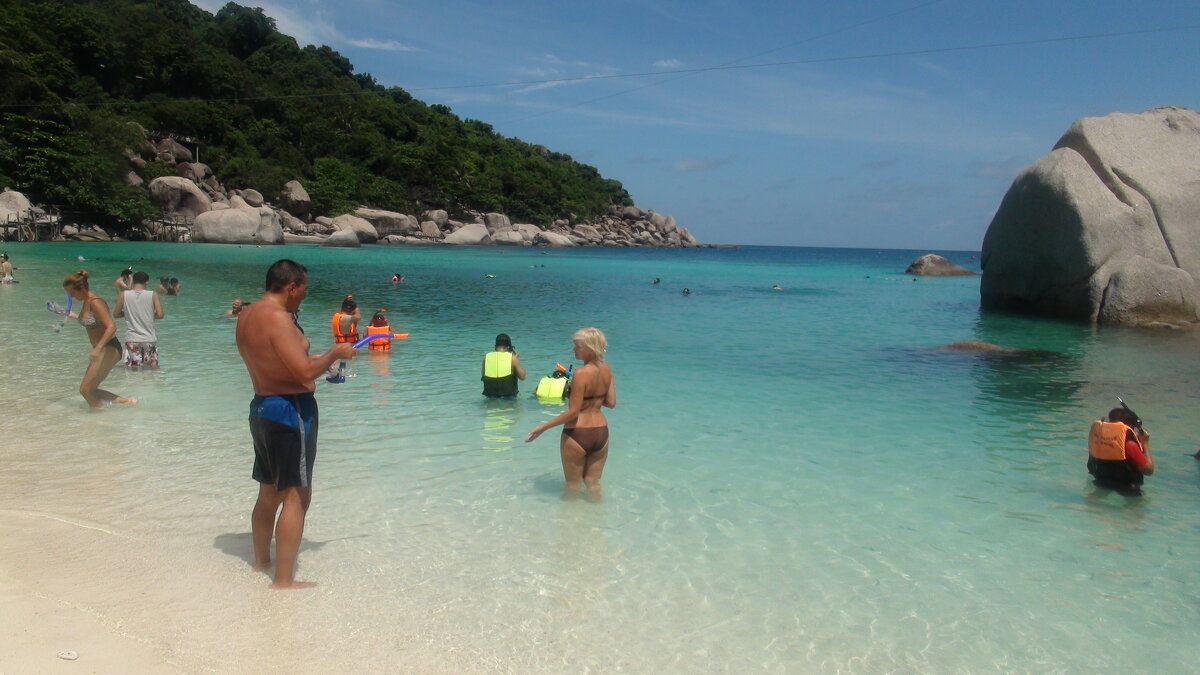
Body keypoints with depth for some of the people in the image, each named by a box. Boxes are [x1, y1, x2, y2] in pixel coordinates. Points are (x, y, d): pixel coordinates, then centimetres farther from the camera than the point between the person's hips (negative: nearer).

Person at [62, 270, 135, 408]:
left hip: (109, 349, -10)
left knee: (85, 389, -9)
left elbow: (111, 327, -27)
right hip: (102, 350, 10)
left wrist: (97, 349, -33)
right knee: (90, 390, 11)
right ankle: (127, 401, 12)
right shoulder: (85, 302, 11)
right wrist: (74, 315, 33)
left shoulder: (95, 302, -17)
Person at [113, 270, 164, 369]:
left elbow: (116, 314, 4)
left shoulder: (123, 295, -2)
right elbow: (160, 315, -7)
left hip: (132, 339, 0)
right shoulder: (153, 295, -3)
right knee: (154, 367, 14)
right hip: (149, 338, 0)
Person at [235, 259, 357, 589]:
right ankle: (284, 579, -1)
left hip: (261, 406, 10)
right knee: (296, 495, -4)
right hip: (291, 409, -10)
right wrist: (335, 353, -10)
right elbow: (305, 373, -25)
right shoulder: (278, 318, -19)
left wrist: (312, 361, 17)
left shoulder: (246, 315, 10)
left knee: (269, 491, 21)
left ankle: (261, 560, 35)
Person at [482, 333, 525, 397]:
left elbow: (483, 376, 11)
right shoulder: (512, 358, -7)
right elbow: (522, 377, 1)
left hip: (490, 394, 2)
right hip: (508, 395, -2)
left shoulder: (486, 357, -2)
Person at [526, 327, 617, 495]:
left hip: (577, 434, -6)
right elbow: (611, 403, 5)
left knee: (573, 484, 13)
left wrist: (543, 427, -14)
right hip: (601, 432, 6)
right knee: (593, 482, 20)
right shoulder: (606, 369, -1)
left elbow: (573, 412, -19)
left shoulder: (581, 373, -20)